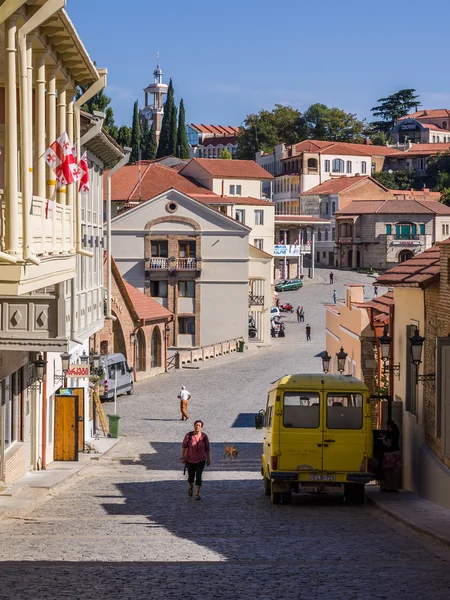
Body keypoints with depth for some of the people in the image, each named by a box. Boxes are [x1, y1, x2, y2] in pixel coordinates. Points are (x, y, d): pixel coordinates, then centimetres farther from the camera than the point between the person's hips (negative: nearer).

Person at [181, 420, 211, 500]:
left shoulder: (204, 437, -11)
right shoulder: (189, 435, -13)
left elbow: (207, 449, -1)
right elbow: (184, 446, -5)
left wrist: (209, 459, 3)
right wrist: (182, 457, -9)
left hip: (201, 460, -1)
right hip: (190, 460, 1)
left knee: (198, 476, -10)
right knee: (191, 476, 13)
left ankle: (197, 494, -2)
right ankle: (191, 487, 45)